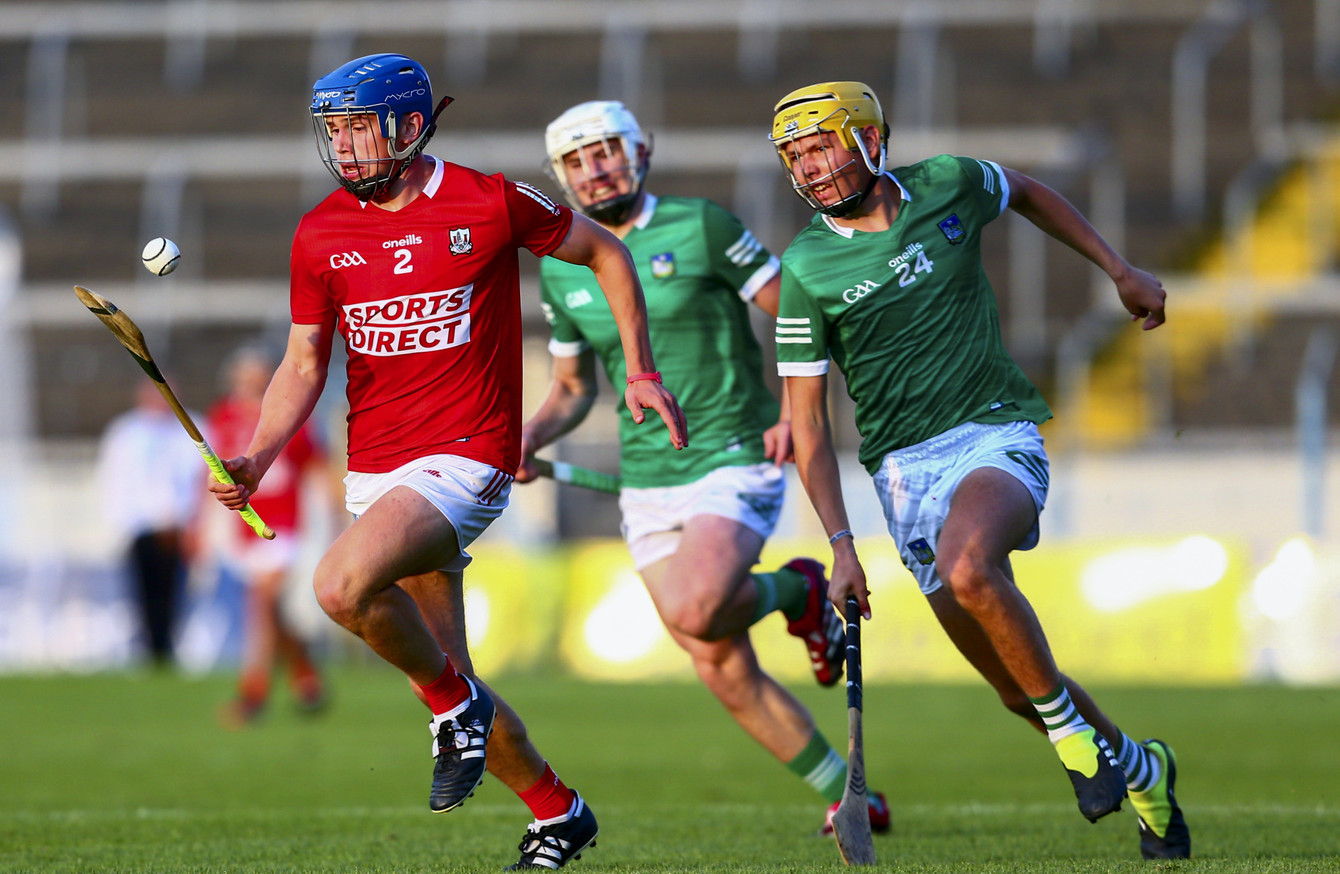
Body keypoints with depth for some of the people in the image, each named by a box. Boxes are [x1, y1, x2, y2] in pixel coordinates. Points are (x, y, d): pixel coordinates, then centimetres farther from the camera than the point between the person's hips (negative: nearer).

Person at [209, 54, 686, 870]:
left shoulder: (490, 203, -8)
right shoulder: (321, 235, 4)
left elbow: (605, 253, 7)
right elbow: (305, 362, 10)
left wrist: (642, 373, 4)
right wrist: (256, 461, -6)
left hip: (466, 458, -6)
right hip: (375, 469, 6)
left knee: (343, 585, -30)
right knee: (443, 674, 10)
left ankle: (454, 703, -6)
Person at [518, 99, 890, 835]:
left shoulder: (700, 229, -6)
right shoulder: (560, 270, 9)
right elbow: (572, 388, 21)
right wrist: (530, 436, 1)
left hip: (735, 463, -5)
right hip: (647, 488, 5)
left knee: (694, 611, -31)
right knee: (725, 674, 2)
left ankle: (797, 593, 1)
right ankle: (847, 798, 18)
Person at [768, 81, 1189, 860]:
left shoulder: (950, 186, -3)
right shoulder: (806, 270, -5)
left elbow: (1026, 192, 22)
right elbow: (807, 421, -2)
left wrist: (1120, 270, 22)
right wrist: (842, 548, -8)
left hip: (998, 434, -1)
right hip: (905, 466, 2)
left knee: (967, 568, -34)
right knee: (1018, 688, 3)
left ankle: (1073, 734, -17)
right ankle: (1139, 771, 28)